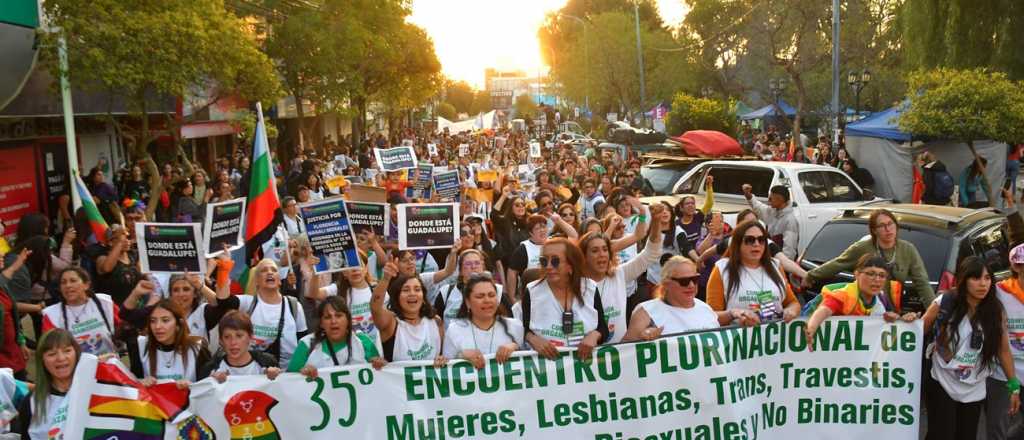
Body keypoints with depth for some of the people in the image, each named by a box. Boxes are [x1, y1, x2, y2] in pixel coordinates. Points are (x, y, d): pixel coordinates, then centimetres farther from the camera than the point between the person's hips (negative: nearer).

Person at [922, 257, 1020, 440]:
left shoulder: (996, 311, -5)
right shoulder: (944, 303, -11)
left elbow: (1003, 350, 3)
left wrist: (1014, 386, 6)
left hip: (974, 392, 3)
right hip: (941, 385, -3)